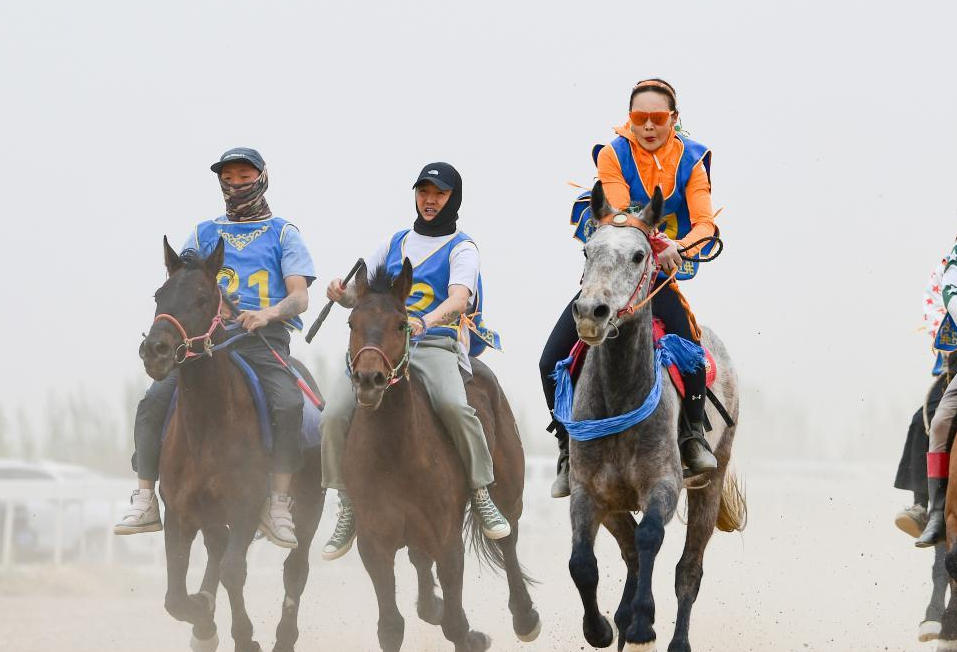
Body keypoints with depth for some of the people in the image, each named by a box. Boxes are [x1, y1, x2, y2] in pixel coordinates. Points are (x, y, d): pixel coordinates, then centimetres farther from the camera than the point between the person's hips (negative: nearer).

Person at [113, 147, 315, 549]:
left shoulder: (283, 234, 15)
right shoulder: (204, 234, 23)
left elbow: (299, 297, 3)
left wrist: (268, 313, -19)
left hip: (264, 339, -3)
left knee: (289, 405, -32)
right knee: (153, 403, -19)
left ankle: (279, 505, -26)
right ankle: (145, 503, -15)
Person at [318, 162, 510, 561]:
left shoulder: (461, 249, 9)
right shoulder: (397, 243, 24)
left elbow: (458, 300, -11)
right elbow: (358, 293, 23)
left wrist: (425, 321, -33)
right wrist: (341, 292, -4)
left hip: (436, 343, -4)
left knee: (453, 405, -36)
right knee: (334, 415, -18)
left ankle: (481, 495, -21)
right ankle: (347, 511, -4)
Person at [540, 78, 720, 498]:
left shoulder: (690, 161, -3)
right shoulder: (613, 156, -6)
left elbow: (705, 223, -14)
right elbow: (616, 217, -18)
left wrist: (678, 248, -36)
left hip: (662, 274, -1)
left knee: (688, 339, -30)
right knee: (553, 361, -9)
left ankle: (693, 433, -9)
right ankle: (570, 446, 10)